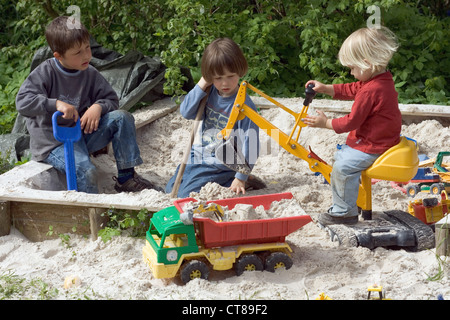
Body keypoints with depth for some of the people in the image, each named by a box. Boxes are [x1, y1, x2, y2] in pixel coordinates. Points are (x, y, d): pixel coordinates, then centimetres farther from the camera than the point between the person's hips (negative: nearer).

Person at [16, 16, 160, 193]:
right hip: (53, 143, -6)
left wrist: (98, 107, -17)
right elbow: (22, 101, -23)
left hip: (82, 133, 6)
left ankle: (126, 177, -7)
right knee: (86, 171, -33)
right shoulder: (45, 73, -14)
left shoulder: (90, 74, 1)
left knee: (122, 118, -13)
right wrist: (56, 104, -34)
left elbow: (111, 99, 8)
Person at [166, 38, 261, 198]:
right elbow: (186, 112, -9)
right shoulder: (210, 93, -6)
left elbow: (249, 143, -20)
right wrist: (201, 86, -18)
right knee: (170, 189, 19)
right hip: (197, 156, 7)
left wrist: (240, 178, -18)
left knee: (186, 195, -13)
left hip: (219, 165, -7)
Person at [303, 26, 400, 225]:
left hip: (374, 146, -12)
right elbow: (350, 90, 17)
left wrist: (326, 123, -12)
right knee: (340, 155, 21)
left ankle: (345, 212, -12)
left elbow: (352, 121, -23)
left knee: (343, 165, -22)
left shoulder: (370, 91, -28)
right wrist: (324, 88, 12)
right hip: (378, 139, 12)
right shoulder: (383, 80, 5)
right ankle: (341, 205, 28)